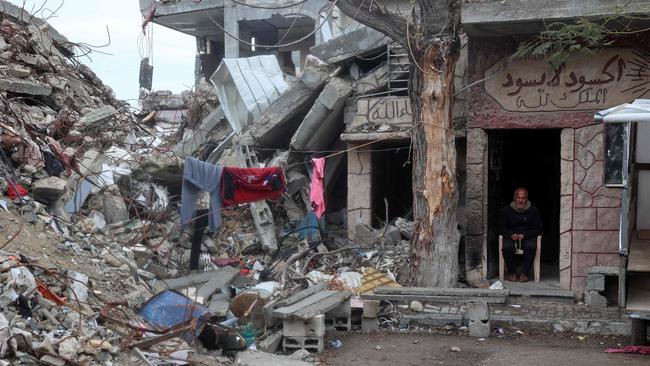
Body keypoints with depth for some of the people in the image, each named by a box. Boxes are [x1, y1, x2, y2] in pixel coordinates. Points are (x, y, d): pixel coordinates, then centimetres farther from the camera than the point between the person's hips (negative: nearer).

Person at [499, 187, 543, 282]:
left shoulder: (533, 210, 2)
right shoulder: (506, 210, 4)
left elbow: (539, 229, 0)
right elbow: (501, 228, 5)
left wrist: (524, 235, -15)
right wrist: (511, 235, -16)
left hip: (528, 237, -1)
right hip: (511, 237, 1)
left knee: (531, 246, -35)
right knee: (507, 247, -33)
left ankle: (525, 273, -19)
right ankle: (512, 273, -13)